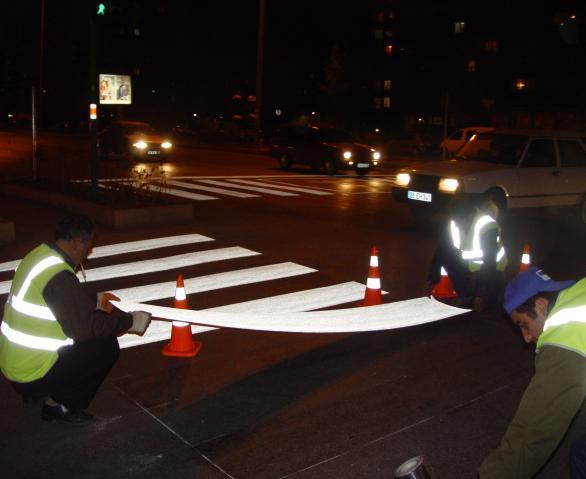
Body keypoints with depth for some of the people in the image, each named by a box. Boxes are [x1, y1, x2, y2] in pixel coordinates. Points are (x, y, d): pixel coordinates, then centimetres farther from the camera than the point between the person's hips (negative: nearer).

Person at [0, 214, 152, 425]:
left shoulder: (40, 255, 3)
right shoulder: (59, 276, -26)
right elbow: (84, 327, -25)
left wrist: (95, 300, 20)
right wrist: (130, 321, -14)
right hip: (31, 374, -9)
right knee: (107, 346, -7)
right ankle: (60, 405, 4)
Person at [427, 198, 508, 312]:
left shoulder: (487, 226, -31)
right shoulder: (454, 223, -16)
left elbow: (490, 262, -33)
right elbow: (441, 249, -12)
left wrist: (481, 294, -37)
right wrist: (433, 279, -19)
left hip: (492, 268, -6)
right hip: (470, 266, 7)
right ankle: (465, 294, -3)